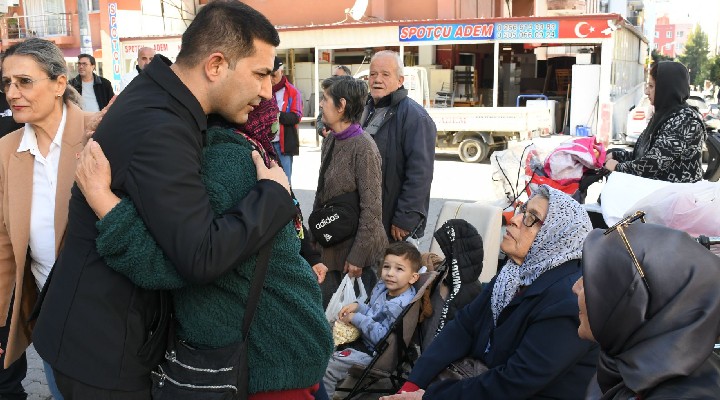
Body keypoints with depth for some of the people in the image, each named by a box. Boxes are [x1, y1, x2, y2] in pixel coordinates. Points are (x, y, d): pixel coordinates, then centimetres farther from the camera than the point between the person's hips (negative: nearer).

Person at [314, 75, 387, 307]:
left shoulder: (363, 147, -18)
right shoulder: (330, 141, 6)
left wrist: (358, 255, -17)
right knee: (327, 308, 14)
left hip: (356, 247, -7)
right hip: (331, 244, 7)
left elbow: (371, 208, -18)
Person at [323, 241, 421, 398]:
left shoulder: (401, 304, -29)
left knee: (326, 367, -14)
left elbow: (382, 335, -29)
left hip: (373, 352, -9)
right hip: (363, 337, 9)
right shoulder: (383, 286, -1)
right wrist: (357, 306, -4)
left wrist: (355, 318, -23)